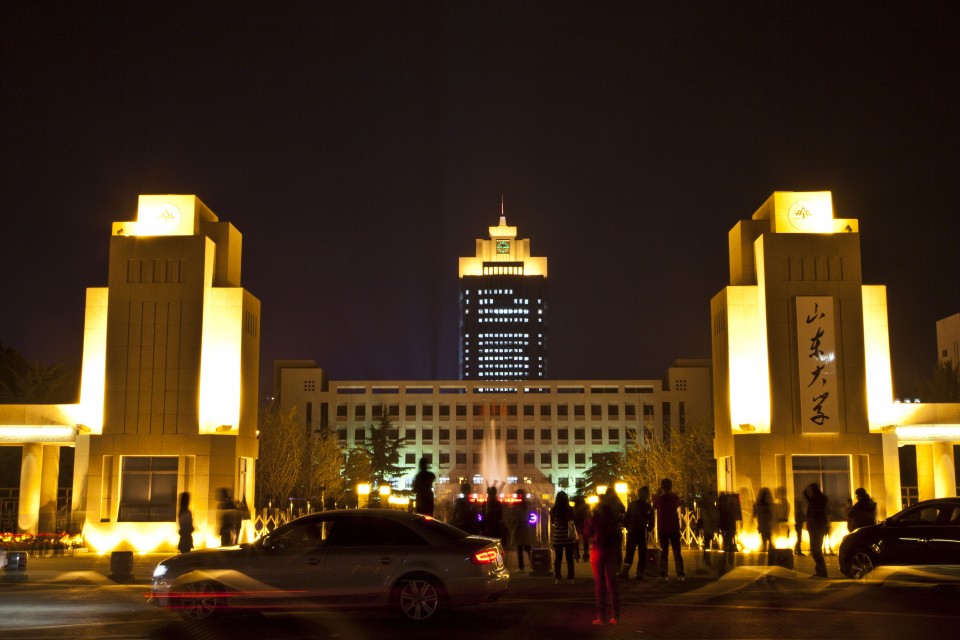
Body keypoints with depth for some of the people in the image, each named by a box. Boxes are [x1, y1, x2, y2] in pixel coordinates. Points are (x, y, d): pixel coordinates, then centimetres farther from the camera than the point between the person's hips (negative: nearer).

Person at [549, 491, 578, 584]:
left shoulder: (553, 510, -4)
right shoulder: (570, 510, -7)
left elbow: (552, 525, 0)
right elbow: (573, 524, -4)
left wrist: (551, 538, 9)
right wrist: (575, 537, 5)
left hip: (557, 538, 1)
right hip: (569, 538, -1)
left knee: (558, 559, 8)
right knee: (569, 558, 8)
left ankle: (557, 578, 7)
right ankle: (570, 578, 7)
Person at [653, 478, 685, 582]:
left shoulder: (659, 498, -8)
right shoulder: (675, 497, -1)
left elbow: (654, 506, 11)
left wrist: (657, 494, 11)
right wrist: (671, 493, 18)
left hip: (662, 529, -1)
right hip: (674, 528, 1)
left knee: (664, 552, 5)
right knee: (677, 552, 5)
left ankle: (663, 575, -1)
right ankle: (680, 574, -5)